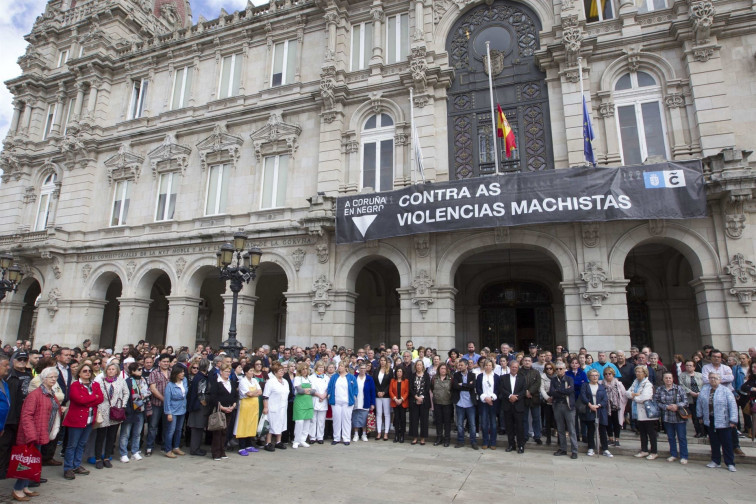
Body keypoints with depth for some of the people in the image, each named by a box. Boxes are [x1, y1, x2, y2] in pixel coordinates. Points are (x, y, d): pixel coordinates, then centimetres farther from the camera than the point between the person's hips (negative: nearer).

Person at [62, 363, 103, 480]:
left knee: (82, 444, 13)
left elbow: (101, 398, -1)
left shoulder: (96, 385, 11)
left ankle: (77, 466, 23)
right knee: (72, 445, 0)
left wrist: (87, 402, -14)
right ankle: (68, 469, 9)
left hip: (90, 419, 5)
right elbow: (79, 399, -19)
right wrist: (94, 397, -8)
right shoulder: (75, 385, -5)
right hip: (76, 418, -5)